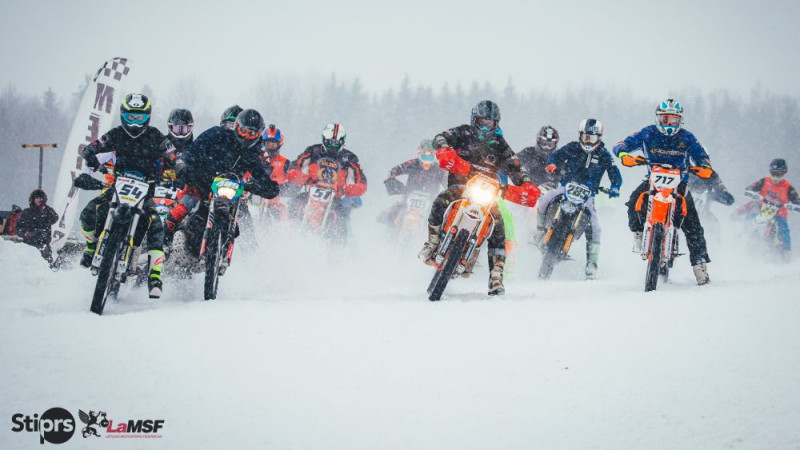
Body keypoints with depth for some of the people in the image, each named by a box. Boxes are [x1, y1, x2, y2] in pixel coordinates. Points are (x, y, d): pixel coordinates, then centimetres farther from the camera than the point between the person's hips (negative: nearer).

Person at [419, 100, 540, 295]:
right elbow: (441, 137, -4)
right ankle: (432, 245, -17)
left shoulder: (499, 144, 17)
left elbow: (514, 166, 11)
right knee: (441, 203, -34)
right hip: (459, 186, -2)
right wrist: (444, 150, -29)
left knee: (497, 228, -15)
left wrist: (526, 184, -8)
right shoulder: (464, 133, 10)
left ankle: (496, 278, -14)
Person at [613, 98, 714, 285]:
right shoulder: (648, 134, -2)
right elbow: (621, 145, -6)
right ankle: (638, 233, -7)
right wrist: (624, 155, -31)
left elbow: (701, 155, 2)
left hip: (679, 182, 0)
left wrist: (705, 167, -23)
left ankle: (699, 263, -6)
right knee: (635, 200, -32)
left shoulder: (687, 137, 1)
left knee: (692, 223, -12)